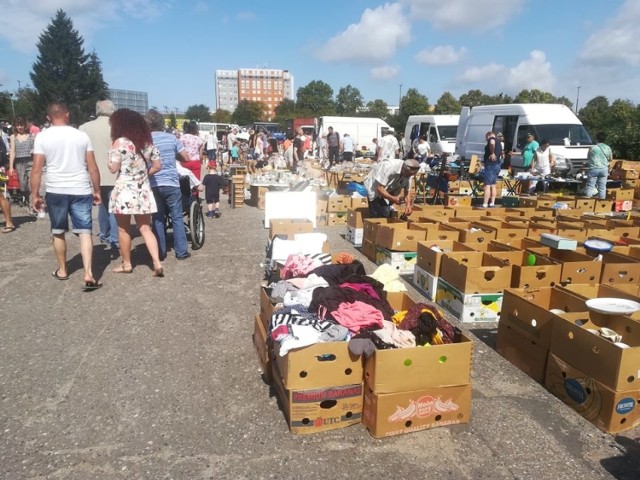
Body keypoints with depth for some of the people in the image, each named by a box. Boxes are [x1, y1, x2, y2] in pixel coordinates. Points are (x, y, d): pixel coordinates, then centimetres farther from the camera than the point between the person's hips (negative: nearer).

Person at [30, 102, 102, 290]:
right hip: (81, 190, 0)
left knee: (58, 232, 16)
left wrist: (35, 194, 2)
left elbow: (37, 169, -4)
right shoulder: (82, 135, 2)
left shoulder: (42, 136, -1)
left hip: (56, 191, 0)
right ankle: (88, 274, -11)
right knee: (85, 232, 0)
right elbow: (93, 167, 2)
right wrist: (97, 191, 10)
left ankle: (62, 270, 28)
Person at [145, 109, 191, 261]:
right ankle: (181, 251, 8)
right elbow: (186, 158, 3)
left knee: (157, 219, 10)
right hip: (171, 183, 0)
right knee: (177, 218, 6)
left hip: (153, 184, 1)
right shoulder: (171, 138, 0)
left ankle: (160, 252, 13)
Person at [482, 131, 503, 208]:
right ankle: (492, 203, 15)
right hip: (497, 165, 10)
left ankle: (485, 204, -13)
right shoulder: (498, 142, 21)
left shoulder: (491, 139, -6)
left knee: (487, 185, -11)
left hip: (491, 165, -10)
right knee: (493, 185, 14)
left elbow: (492, 143, -33)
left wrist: (492, 153, -25)